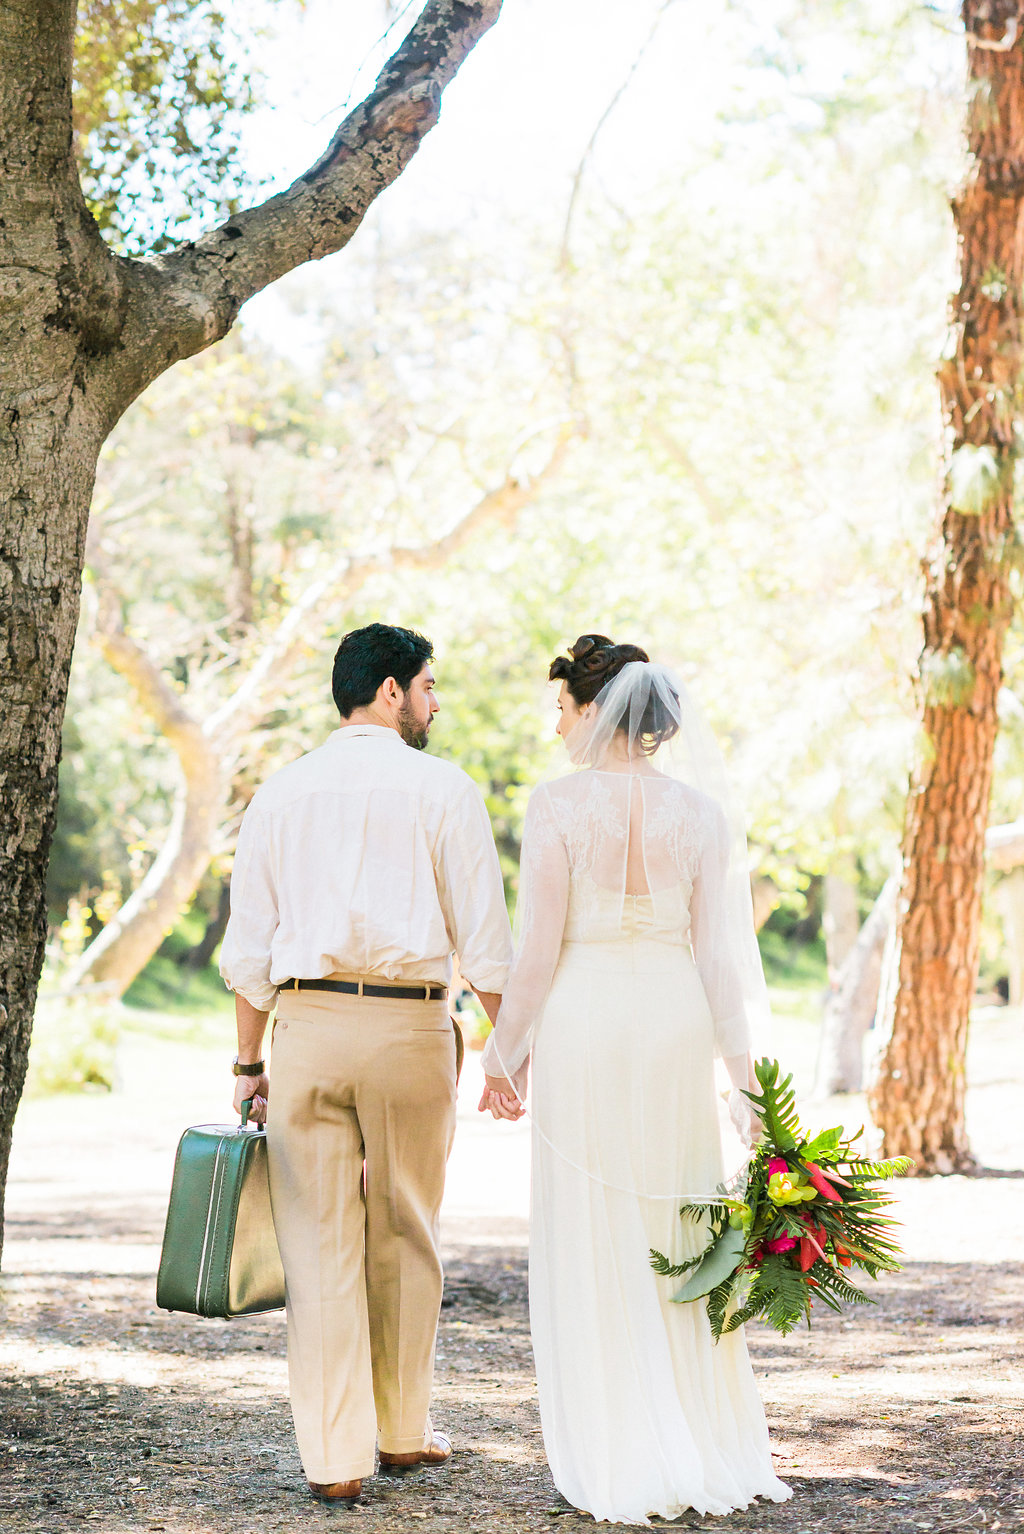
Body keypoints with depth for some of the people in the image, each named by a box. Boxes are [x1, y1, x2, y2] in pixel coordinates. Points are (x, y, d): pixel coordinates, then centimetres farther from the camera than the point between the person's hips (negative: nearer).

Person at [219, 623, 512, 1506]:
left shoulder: (282, 793, 9)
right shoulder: (441, 788, 0)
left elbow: (249, 947, 8)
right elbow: (483, 937, -2)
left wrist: (251, 1060, 14)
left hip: (307, 1027, 2)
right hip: (411, 1023, -2)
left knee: (319, 1243, 4)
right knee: (405, 1238, 13)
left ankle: (334, 1459, 4)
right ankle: (403, 1432, 26)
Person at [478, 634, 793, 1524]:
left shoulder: (558, 805, -8)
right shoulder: (701, 810, 2)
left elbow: (536, 952, -9)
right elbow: (719, 954, 0)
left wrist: (504, 1053, 2)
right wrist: (745, 1079, 3)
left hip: (582, 1024, -3)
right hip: (677, 1026, 4)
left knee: (595, 1249, 5)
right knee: (682, 1243, 14)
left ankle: (627, 1471, 10)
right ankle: (715, 1455, 19)